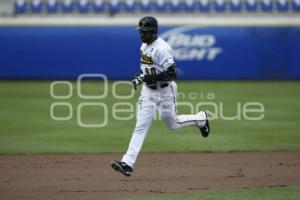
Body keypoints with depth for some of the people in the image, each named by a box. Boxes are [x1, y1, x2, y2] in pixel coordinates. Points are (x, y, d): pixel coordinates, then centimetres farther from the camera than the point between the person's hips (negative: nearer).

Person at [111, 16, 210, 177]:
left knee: (173, 124, 13)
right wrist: (140, 77, 7)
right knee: (141, 126, -3)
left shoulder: (162, 48, -24)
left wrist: (152, 78, -33)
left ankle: (201, 119, 41)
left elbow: (172, 73, -26)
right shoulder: (145, 45, 4)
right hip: (148, 91, 7)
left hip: (164, 91, -7)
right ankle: (127, 163, -11)